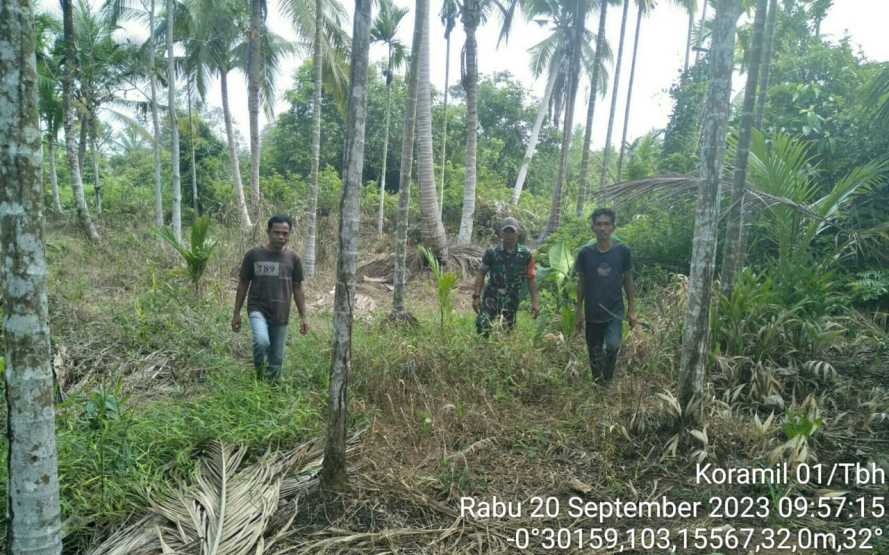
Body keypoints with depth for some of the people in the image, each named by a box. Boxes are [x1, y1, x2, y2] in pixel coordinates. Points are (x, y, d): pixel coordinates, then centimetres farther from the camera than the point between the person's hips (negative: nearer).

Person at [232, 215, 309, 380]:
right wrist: (236, 313, 4)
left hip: (281, 316, 2)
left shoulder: (293, 258, 4)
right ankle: (258, 377, -1)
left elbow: (297, 289, 8)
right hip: (257, 309, -2)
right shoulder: (253, 255, -1)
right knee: (262, 342, -28)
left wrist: (303, 317, 5)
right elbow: (243, 284, 6)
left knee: (276, 360, 5)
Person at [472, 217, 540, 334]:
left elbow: (531, 279, 2)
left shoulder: (526, 255, -1)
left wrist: (535, 302, -3)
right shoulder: (492, 253, -2)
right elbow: (481, 275, 1)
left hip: (511, 301, 1)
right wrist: (476, 296, -7)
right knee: (483, 327, -13)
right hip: (491, 297, -1)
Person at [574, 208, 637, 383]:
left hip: (615, 311, -1)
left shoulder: (622, 251, -3)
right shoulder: (585, 253, -3)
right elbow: (581, 283, 6)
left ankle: (608, 380, 3)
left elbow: (628, 282, 5)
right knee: (595, 355, 8)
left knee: (613, 345, -22)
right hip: (592, 314, 1)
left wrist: (632, 310, 4)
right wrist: (579, 311, 6)